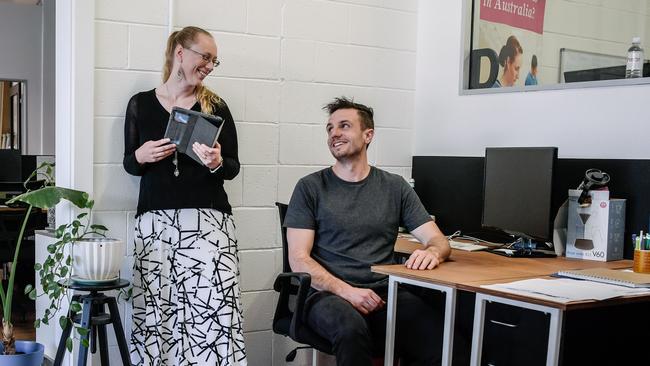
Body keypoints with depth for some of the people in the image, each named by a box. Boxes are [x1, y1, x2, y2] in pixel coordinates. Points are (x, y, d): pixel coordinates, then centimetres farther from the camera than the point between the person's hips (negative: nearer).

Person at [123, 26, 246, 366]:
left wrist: (217, 163, -14)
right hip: (154, 219, 1)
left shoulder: (215, 106, 6)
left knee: (213, 308, -11)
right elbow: (129, 163, 13)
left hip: (208, 219, -1)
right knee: (154, 310, -3)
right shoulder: (140, 103, 9)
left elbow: (233, 166, 7)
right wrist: (141, 156, -8)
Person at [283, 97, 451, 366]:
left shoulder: (395, 187, 13)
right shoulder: (310, 187, 6)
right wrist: (346, 291, -16)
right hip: (328, 293, -2)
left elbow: (438, 240, 10)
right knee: (351, 329, -38)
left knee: (437, 338, -28)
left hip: (385, 293, 2)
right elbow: (299, 259, -1)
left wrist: (431, 251, -16)